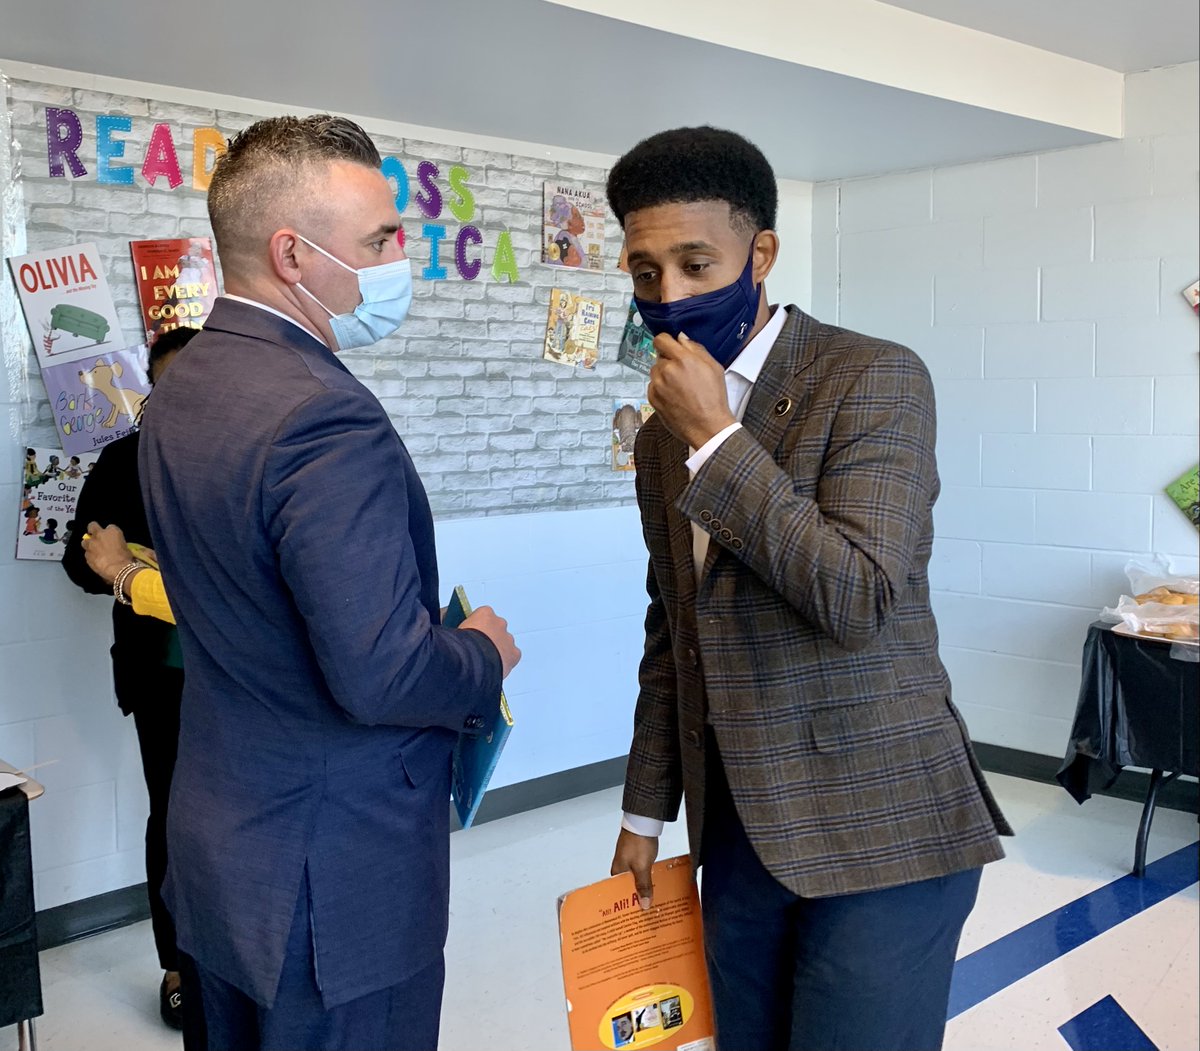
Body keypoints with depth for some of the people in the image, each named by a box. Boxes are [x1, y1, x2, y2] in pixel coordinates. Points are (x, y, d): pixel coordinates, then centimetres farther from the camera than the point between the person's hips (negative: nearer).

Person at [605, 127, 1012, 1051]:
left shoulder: (875, 378, -10)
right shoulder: (665, 432, 9)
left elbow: (859, 601, -21)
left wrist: (716, 437, -19)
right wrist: (646, 814, 16)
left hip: (878, 832, -6)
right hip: (739, 829, 6)